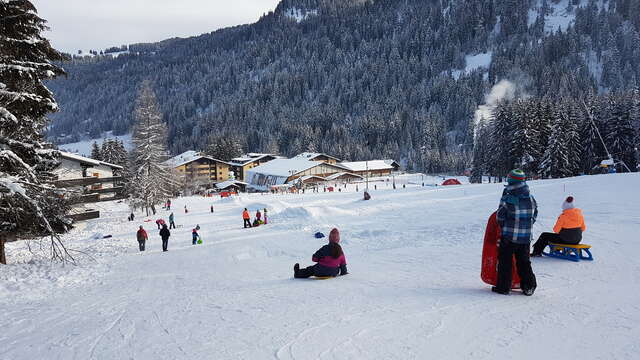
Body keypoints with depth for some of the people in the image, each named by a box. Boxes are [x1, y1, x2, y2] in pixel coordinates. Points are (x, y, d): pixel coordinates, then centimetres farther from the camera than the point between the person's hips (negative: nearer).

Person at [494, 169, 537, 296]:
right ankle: (528, 286, 18)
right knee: (524, 262, 17)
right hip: (526, 237, 5)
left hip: (509, 237, -4)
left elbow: (500, 217, -9)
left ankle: (503, 287, 11)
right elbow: (534, 216, 10)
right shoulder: (531, 199, 1)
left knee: (505, 261, 7)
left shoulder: (507, 199, -15)